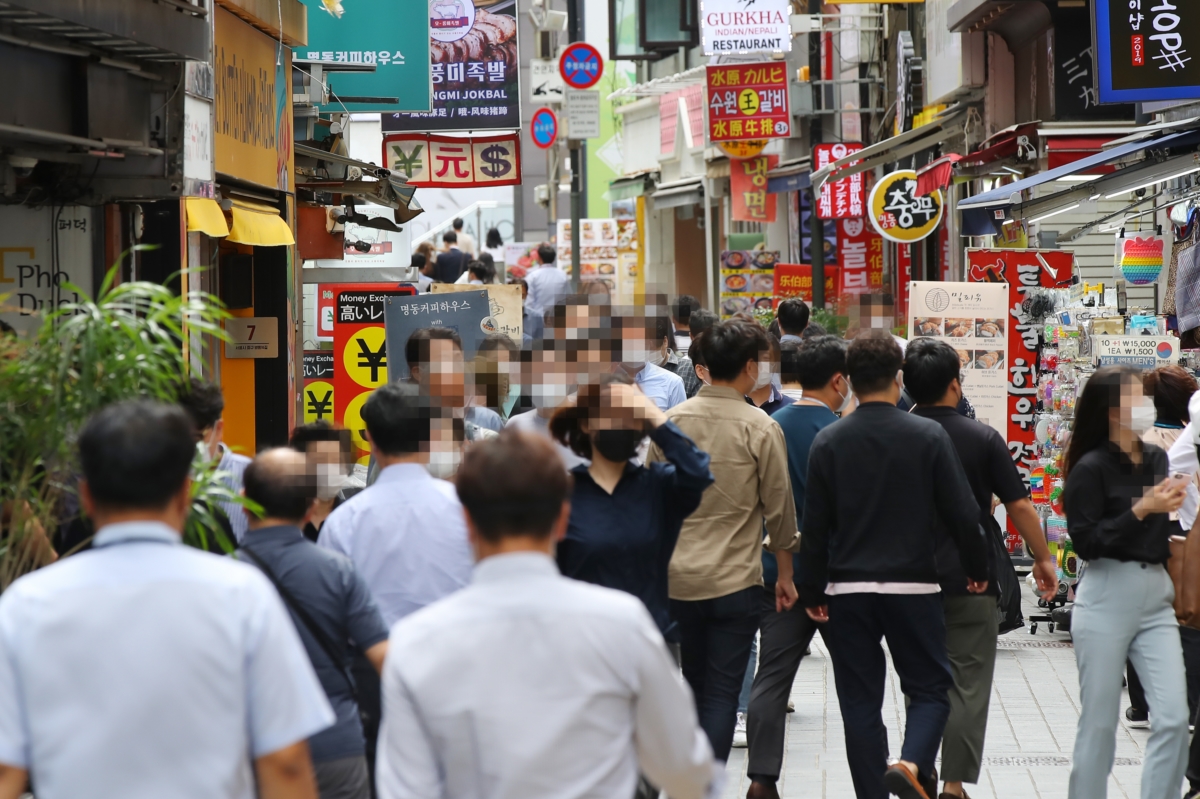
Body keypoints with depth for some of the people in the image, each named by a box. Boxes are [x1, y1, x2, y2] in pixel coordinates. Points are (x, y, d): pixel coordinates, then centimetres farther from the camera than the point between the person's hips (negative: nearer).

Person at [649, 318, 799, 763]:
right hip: (735, 580, -4)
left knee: (692, 687, 19)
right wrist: (786, 574, 10)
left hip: (676, 577, 4)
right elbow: (779, 509, -3)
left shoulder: (671, 421, 1)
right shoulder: (759, 428, -9)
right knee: (722, 694, 1)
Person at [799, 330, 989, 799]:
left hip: (848, 589, 1)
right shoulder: (929, 436, -5)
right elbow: (962, 513, -4)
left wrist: (812, 592, 7)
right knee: (930, 689, 10)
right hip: (913, 585, -1)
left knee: (860, 701, 8)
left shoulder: (829, 442, -2)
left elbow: (815, 527, -1)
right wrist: (977, 569, 11)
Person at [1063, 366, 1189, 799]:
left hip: (1156, 596, 5)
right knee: (1099, 723, 2)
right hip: (1107, 597, -5)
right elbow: (1086, 542, -15)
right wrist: (1141, 509, -18)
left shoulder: (1156, 459, 10)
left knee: (1174, 719, -4)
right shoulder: (1091, 468, -8)